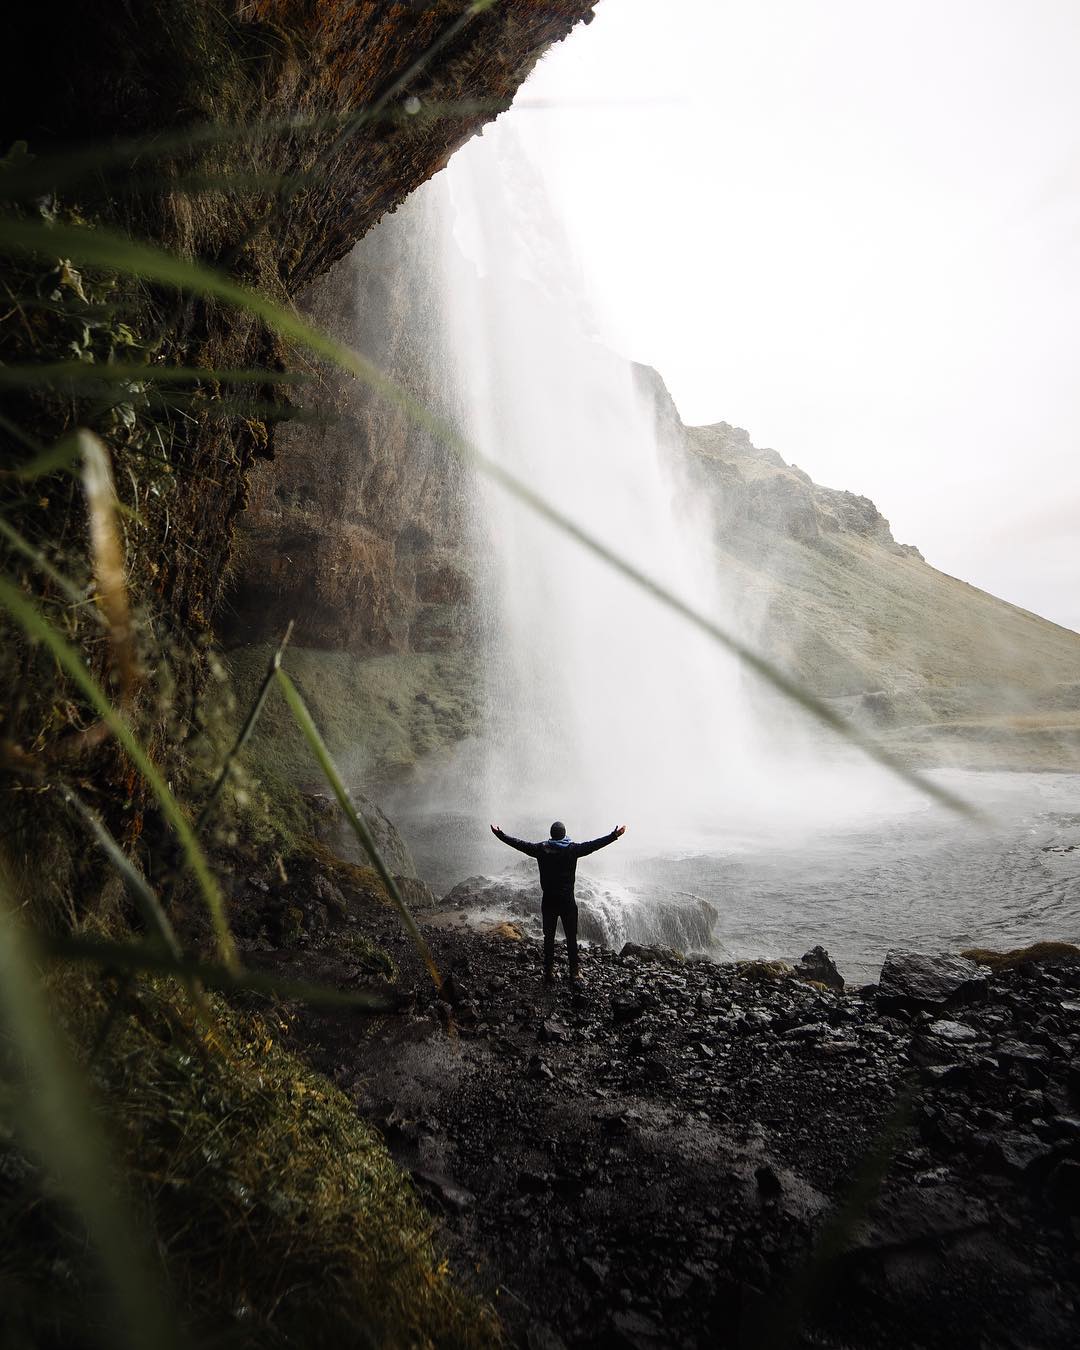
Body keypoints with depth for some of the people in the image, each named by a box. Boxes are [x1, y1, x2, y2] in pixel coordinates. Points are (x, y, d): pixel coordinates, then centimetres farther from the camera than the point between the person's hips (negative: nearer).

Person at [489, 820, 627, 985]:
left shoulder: (541, 848, -5)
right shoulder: (573, 849, -9)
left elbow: (519, 844, 1)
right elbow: (595, 844, -8)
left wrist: (499, 834, 11)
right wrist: (615, 835, -3)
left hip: (548, 901, 2)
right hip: (568, 901, -1)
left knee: (549, 938, 11)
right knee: (571, 938, 8)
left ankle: (549, 974, 15)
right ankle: (574, 975, 10)